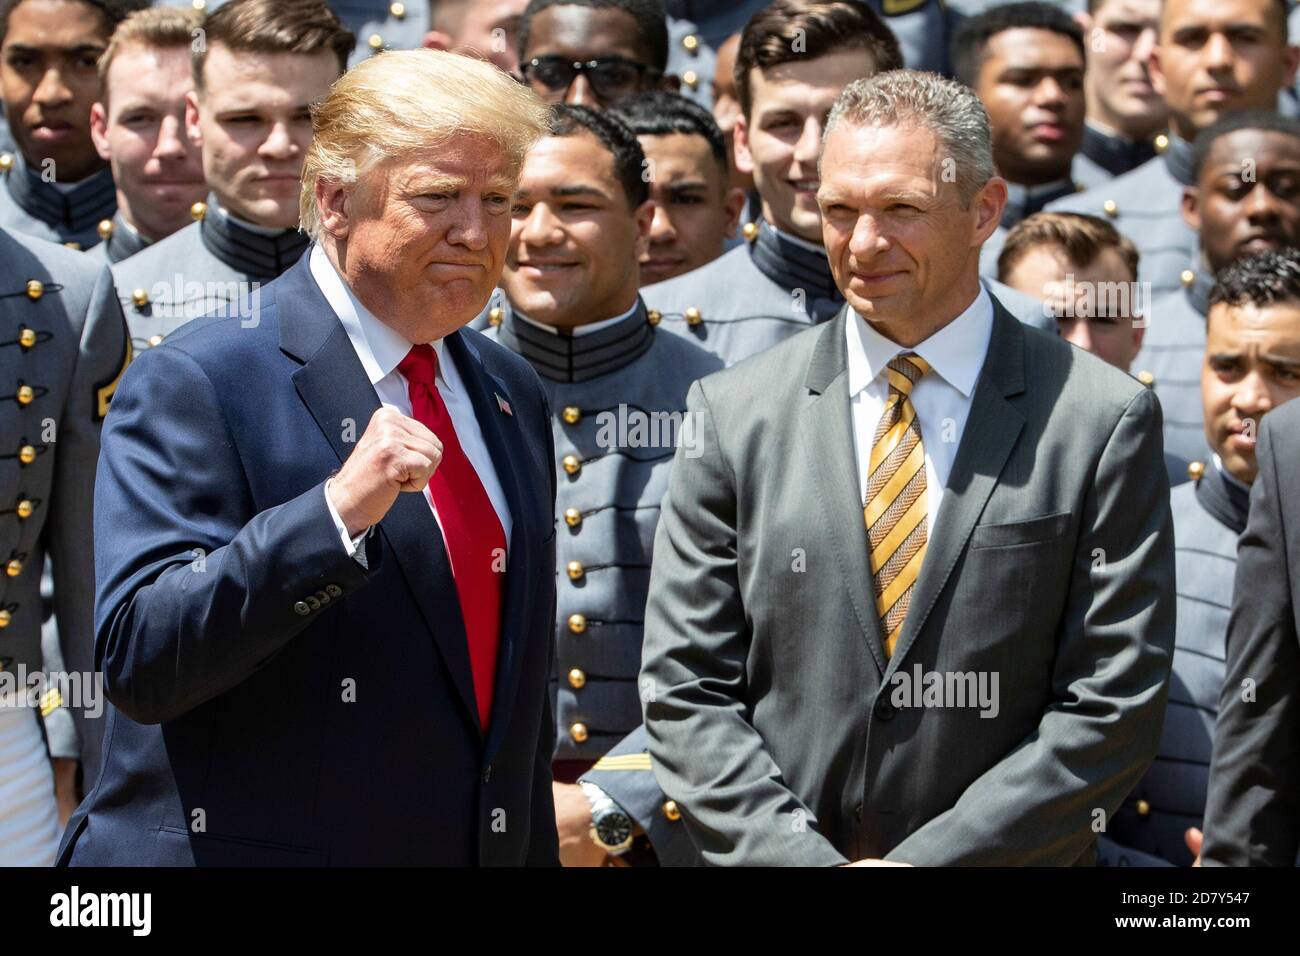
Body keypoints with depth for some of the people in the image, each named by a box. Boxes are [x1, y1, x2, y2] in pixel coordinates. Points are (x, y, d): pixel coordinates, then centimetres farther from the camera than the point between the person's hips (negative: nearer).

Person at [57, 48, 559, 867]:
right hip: (242, 846, -6)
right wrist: (337, 513, -29)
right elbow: (137, 659, -21)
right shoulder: (197, 386, -11)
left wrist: (534, 850, 13)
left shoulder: (513, 396, 10)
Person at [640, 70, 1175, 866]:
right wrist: (804, 858, -14)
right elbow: (686, 690, -3)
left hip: (1008, 857, -1)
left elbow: (1112, 709, -10)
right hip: (772, 852, 1)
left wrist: (925, 858, -16)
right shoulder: (733, 415, -2)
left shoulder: (1101, 422, -7)